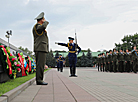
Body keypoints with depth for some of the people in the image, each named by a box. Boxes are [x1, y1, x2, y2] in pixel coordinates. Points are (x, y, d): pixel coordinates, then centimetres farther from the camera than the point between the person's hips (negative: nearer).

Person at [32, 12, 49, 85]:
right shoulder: (37, 26, -6)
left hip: (41, 48, 11)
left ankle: (38, 80, 7)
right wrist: (45, 22, -7)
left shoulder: (39, 27, 26)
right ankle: (39, 80, -15)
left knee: (40, 64, 7)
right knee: (41, 64, -14)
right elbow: (44, 26, -28)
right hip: (40, 48, -11)